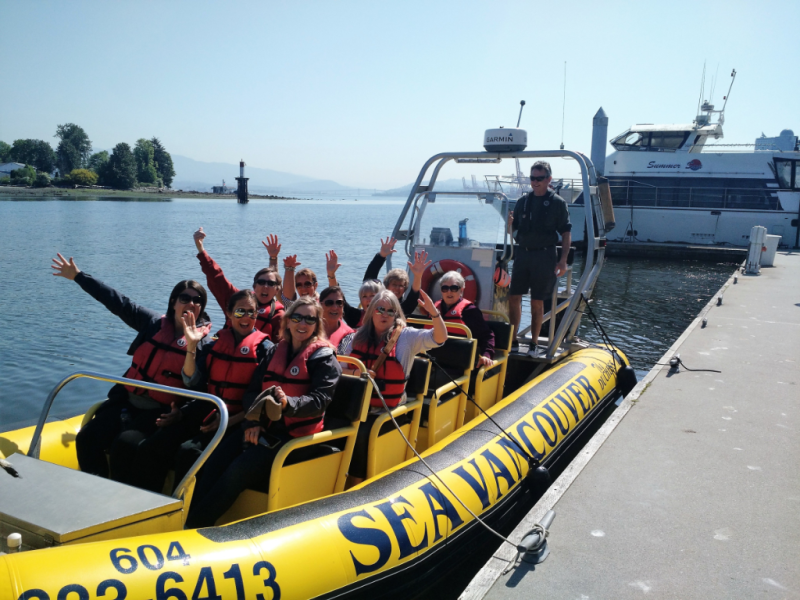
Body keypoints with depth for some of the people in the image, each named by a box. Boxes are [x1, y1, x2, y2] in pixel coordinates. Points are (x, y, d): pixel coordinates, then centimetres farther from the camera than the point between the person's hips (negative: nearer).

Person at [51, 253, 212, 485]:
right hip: (126, 403, 5)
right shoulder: (154, 324, 9)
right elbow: (119, 303, 12)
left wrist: (180, 414, -22)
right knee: (87, 439, -13)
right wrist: (77, 276, 16)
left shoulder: (203, 344, -3)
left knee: (126, 445, -28)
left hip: (160, 413, -5)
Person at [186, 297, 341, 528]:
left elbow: (319, 401, -15)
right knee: (216, 459, -21)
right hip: (262, 428, 5)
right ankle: (189, 517, -22)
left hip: (295, 434, -5)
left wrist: (288, 403, -35)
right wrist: (253, 421, -8)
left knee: (241, 468, -26)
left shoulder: (324, 358, -2)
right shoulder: (275, 352, 14)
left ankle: (194, 526, -22)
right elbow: (252, 391, 11)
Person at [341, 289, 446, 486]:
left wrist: (433, 311, -28)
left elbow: (439, 338, -12)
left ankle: (355, 486, -1)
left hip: (386, 410, -4)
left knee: (361, 434, -20)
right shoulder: (356, 337, 10)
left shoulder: (407, 337, 0)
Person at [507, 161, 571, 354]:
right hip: (523, 253, 4)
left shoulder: (557, 202, -2)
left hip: (544, 255, -4)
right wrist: (510, 223, -9)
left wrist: (563, 259, -13)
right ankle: (513, 339, 14)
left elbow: (566, 232, -4)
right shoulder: (523, 201, 9)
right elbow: (514, 229, 15)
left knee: (537, 302, 1)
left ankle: (534, 343, 13)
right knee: (513, 297, 3)